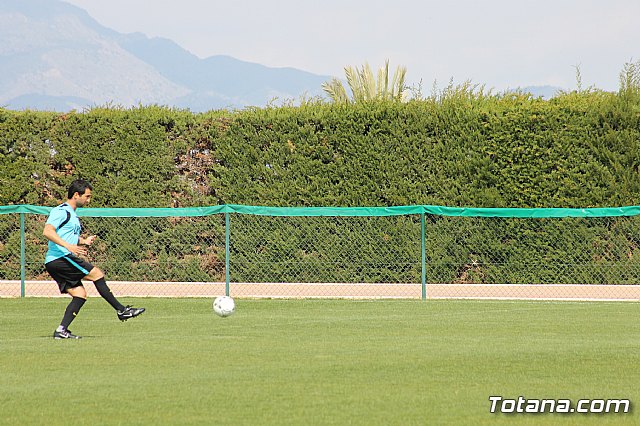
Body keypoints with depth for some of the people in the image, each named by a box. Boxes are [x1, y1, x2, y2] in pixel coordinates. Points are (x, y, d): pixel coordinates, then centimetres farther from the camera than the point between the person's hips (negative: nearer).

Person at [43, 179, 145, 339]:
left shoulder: (72, 215, 23)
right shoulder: (61, 211, -9)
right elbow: (47, 231, -22)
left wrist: (84, 241, 15)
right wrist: (68, 246, -31)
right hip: (60, 258, -10)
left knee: (80, 295, 3)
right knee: (97, 274, -8)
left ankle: (62, 330, -4)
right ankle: (121, 310, -2)